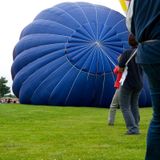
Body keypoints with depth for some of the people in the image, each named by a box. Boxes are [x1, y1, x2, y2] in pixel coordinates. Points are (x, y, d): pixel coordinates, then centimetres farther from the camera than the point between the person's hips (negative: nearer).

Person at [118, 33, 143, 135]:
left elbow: (121, 69, -12)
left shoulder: (127, 53, -14)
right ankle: (136, 127, 17)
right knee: (134, 105, 18)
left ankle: (132, 128, -7)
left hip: (127, 84, -5)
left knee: (125, 107, 3)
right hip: (139, 84, 5)